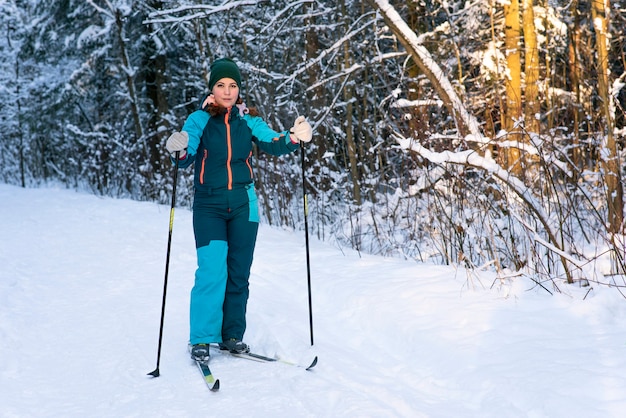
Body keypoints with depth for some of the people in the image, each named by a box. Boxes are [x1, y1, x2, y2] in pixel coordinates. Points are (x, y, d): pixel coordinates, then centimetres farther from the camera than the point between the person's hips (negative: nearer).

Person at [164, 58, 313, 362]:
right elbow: (186, 159, -14)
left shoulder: (248, 120, 5)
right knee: (212, 271, -14)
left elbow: (274, 145, -6)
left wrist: (295, 137, -25)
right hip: (209, 205, -3)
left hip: (243, 204, 3)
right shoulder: (199, 120, -3)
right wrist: (179, 151, -36)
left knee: (239, 273, 7)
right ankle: (201, 339, -3)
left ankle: (232, 336, 19)